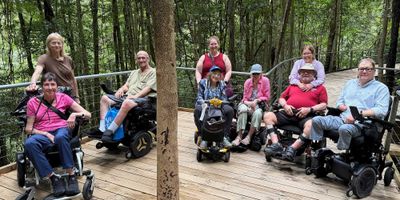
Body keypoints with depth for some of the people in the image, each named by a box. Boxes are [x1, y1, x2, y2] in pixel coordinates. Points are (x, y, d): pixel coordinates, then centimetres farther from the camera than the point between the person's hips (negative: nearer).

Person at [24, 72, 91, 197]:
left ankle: (72, 177, -28)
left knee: (60, 137, -39)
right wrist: (46, 134, -12)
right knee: (29, 143, -35)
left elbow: (88, 115, 3)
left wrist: (75, 114, -18)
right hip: (42, 135, 1)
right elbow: (28, 128, 5)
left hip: (61, 130, -1)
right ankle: (54, 178, -27)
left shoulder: (63, 98, 6)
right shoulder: (33, 102, 6)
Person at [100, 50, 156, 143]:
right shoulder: (134, 73, 30)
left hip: (143, 98, -8)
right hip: (127, 96, 8)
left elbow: (148, 88, -8)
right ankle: (102, 128, -17)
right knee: (105, 98, -6)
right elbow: (126, 86, 22)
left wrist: (135, 96, -21)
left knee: (127, 103, -40)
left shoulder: (153, 72, 6)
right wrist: (121, 90, -2)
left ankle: (110, 132, -37)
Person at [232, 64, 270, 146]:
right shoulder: (247, 82, 8)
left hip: (259, 105, -1)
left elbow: (267, 97, 1)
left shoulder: (265, 80, 0)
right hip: (247, 104, 2)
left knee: (258, 113, -37)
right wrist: (249, 103, -14)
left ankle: (248, 137, -32)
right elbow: (245, 98, 9)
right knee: (243, 109, -34)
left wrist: (257, 100, -15)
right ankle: (239, 136, -34)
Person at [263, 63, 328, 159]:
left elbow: (324, 105, 8)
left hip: (306, 116, -3)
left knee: (311, 125, -38)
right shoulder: (293, 85, 27)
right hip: (288, 113, 3)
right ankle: (276, 145, -29)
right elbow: (281, 98, 26)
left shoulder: (320, 87, 18)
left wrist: (309, 109, -9)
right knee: (268, 116, -18)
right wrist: (285, 105, 2)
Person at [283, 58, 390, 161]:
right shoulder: (350, 83, 23)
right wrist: (343, 107, -1)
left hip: (362, 123, -5)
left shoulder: (381, 88, 5)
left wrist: (359, 114, -20)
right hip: (343, 118, 6)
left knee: (344, 129, -38)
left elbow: (382, 110, -8)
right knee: (317, 120, -16)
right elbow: (339, 101, 25)